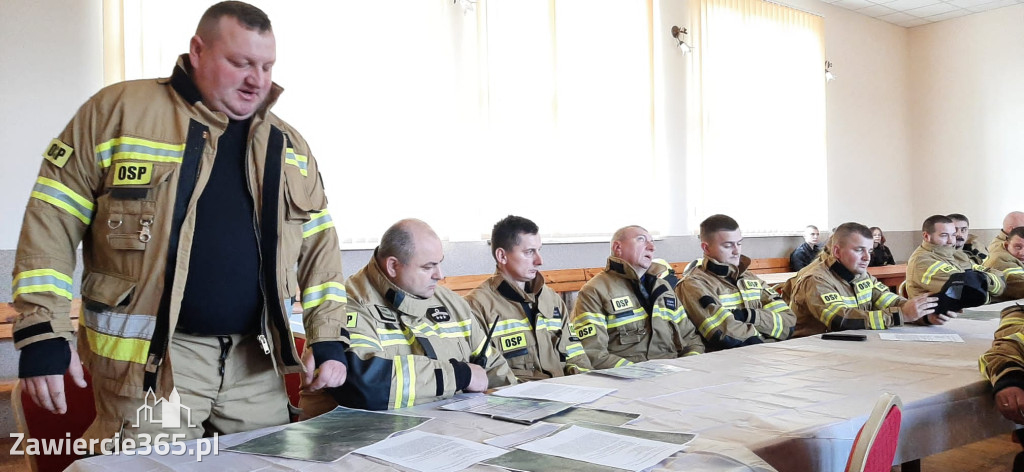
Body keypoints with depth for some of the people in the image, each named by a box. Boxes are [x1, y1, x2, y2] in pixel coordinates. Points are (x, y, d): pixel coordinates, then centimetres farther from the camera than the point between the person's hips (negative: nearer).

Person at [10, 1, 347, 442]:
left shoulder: (287, 144, 10)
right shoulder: (120, 111, -3)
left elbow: (319, 240, 12)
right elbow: (51, 219, -3)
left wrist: (327, 338, 4)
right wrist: (42, 333, -8)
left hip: (256, 357, 4)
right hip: (148, 358, -4)